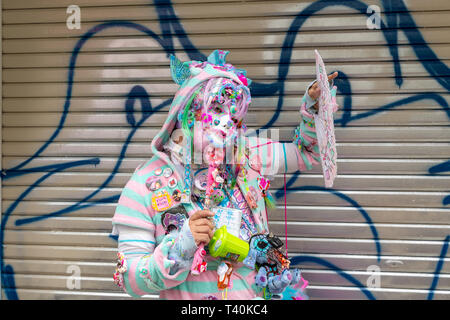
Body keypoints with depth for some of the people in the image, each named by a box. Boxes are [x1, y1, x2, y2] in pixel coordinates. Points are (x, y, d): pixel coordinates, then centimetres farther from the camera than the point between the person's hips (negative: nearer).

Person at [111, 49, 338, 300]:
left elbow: (306, 153, 17)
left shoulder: (246, 157, 2)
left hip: (259, 293, 2)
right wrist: (181, 246, -21)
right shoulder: (146, 185, -7)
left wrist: (314, 104, 2)